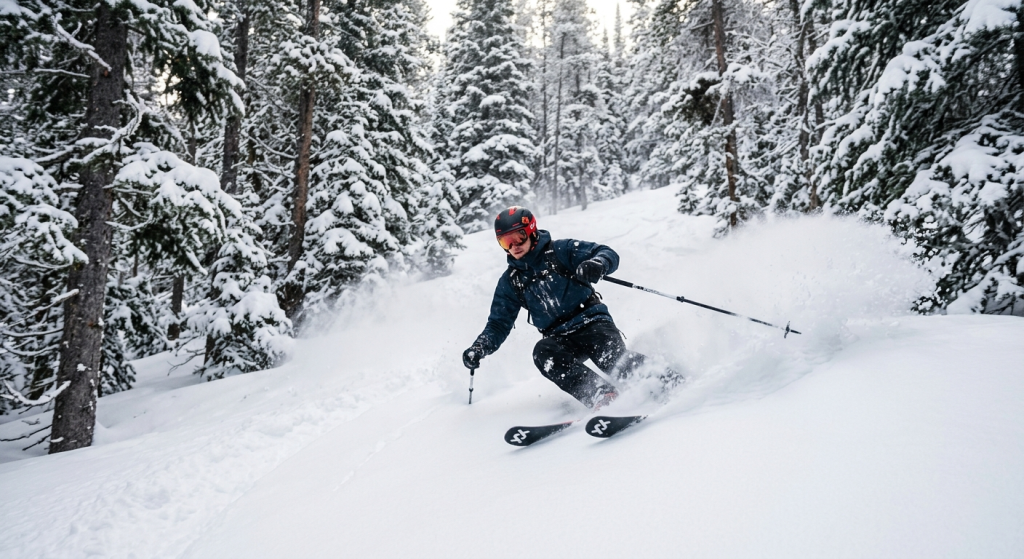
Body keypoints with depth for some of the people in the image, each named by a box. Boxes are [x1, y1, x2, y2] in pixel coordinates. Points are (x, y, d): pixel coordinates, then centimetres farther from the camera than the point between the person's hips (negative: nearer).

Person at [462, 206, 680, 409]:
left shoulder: (560, 250, 0)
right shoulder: (510, 282, 11)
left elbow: (609, 255, -7)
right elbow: (499, 324, 16)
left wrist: (597, 264, -32)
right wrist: (479, 349, -3)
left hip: (592, 322, -3)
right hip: (560, 339, 3)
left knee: (613, 359, -32)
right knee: (543, 353, -31)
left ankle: (667, 382, -23)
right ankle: (601, 395, -41)